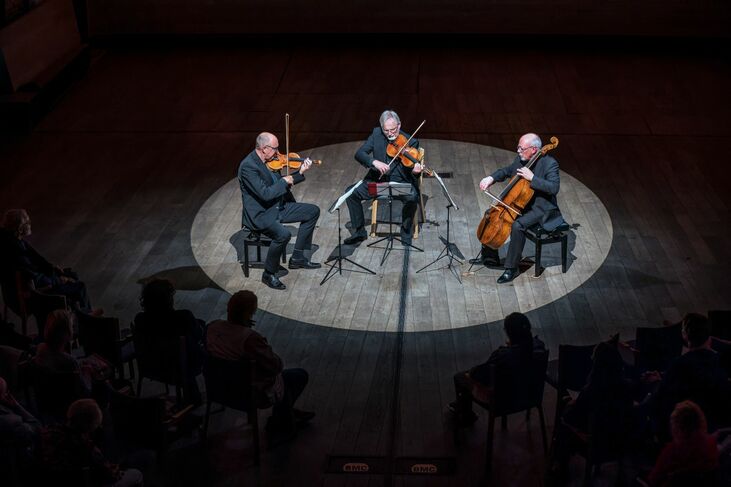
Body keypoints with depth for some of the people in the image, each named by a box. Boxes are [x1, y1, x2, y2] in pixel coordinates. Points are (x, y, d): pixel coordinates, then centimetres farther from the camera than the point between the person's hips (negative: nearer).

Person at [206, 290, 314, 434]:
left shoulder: (213, 327, -14)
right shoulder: (251, 339, -37)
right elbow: (276, 365, -25)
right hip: (256, 395, -8)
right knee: (301, 375, 14)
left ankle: (289, 415, 49)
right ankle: (278, 422, 30)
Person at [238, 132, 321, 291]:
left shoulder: (270, 160, 5)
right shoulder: (248, 166, -23)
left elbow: (279, 185, 15)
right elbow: (265, 194, -29)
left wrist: (300, 173, 2)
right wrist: (284, 181, -16)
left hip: (277, 207, 10)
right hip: (259, 214, -9)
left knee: (313, 211, 8)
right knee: (283, 234, -34)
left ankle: (297, 257, 16)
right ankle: (269, 274, -11)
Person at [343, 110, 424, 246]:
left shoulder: (411, 142, -9)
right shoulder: (377, 134, -2)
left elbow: (412, 168, -9)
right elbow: (359, 154, -8)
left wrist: (415, 170, -35)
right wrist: (374, 162, -28)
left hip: (401, 183, -3)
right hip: (378, 181, 3)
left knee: (412, 197, -34)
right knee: (351, 193, -16)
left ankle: (406, 233, -10)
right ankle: (360, 231, 2)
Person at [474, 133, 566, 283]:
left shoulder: (549, 163, -20)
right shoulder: (521, 159, 1)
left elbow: (554, 188, -30)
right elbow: (507, 171, 18)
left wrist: (532, 178, -34)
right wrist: (491, 178, -2)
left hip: (540, 208, -9)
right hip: (521, 203, 9)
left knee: (517, 226, -32)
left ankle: (511, 268, -18)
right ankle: (490, 256, 19)